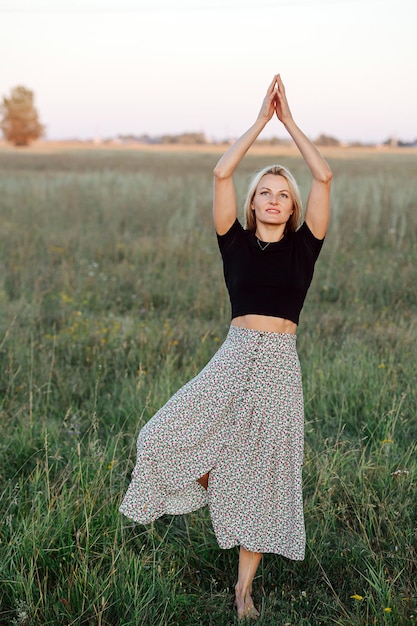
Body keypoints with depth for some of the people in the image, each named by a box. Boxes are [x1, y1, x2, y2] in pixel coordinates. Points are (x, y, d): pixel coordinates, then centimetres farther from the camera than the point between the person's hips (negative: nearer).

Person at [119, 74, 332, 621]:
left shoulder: (303, 246, 5)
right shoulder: (237, 243, 6)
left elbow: (324, 176, -3)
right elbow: (221, 174, -4)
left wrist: (289, 120, 2)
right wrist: (261, 119, 0)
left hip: (280, 363, 0)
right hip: (234, 356, 1)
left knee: (265, 472, 5)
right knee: (166, 434, -10)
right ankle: (209, 486, 24)